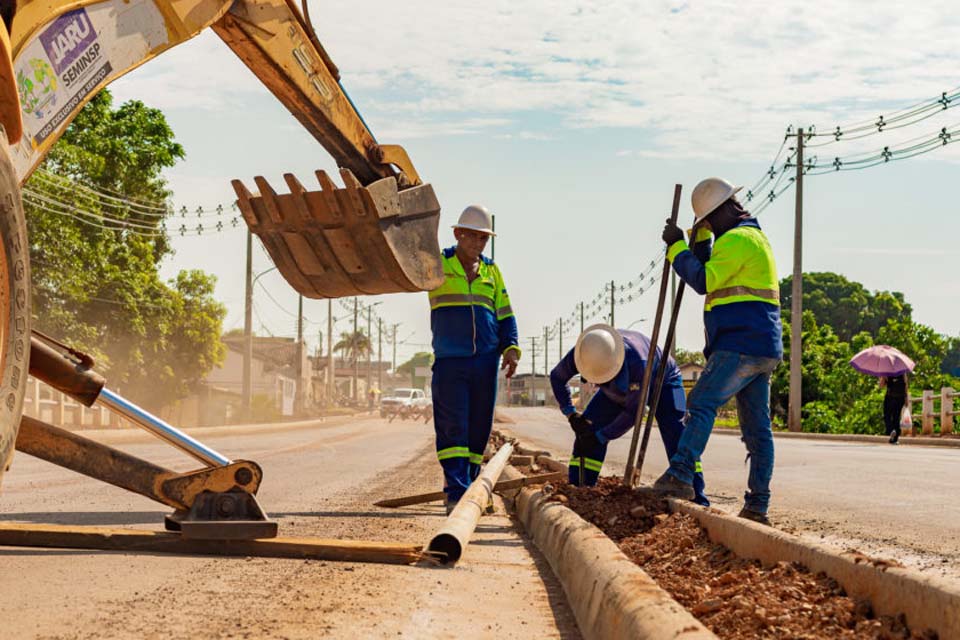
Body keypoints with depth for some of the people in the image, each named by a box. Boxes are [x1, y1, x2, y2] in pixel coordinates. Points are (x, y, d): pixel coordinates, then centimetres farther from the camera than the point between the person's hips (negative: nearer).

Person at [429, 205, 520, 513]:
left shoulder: (492, 272, 14)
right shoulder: (438, 265, 3)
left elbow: (505, 315, 17)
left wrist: (511, 348, 2)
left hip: (485, 362, 4)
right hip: (449, 361, -4)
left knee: (479, 431, 6)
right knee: (452, 428, -12)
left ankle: (468, 489, 15)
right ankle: (456, 493, -15)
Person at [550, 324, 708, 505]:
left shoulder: (638, 362, -47)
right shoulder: (580, 353, -33)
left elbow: (634, 411, -34)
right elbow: (557, 377, -10)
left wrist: (601, 437, -29)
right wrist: (571, 414, -21)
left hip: (661, 381, -4)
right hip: (619, 389, 5)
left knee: (676, 435, -25)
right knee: (586, 432, -11)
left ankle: (696, 497, -23)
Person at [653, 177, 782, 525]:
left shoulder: (737, 239, -8)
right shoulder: (755, 237, 26)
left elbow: (703, 280, -13)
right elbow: (711, 276, 26)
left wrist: (676, 246, -5)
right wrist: (699, 237, 18)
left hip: (741, 344, -10)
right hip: (764, 349, 10)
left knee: (701, 405, -14)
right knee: (757, 428, 7)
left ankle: (680, 476, -23)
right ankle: (757, 505, 7)